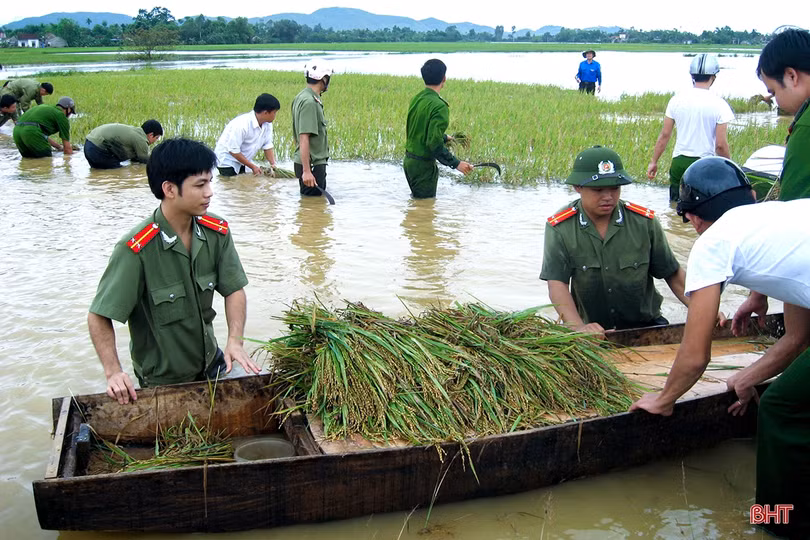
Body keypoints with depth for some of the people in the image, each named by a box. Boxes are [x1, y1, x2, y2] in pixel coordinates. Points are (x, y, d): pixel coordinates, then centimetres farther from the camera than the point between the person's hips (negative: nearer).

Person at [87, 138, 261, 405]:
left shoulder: (217, 232, -10)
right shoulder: (136, 249, -26)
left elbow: (234, 290, -3)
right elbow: (99, 317, -19)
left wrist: (235, 341, -18)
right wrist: (113, 373, -27)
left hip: (212, 363, 4)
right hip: (161, 378, -4)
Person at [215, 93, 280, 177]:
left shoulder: (268, 124, -8)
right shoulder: (242, 124, -31)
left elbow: (267, 146, 0)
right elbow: (233, 150, -27)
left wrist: (273, 164, -14)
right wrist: (253, 166, -24)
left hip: (243, 160, 7)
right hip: (227, 161, -7)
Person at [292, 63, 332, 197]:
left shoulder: (301, 97, 12)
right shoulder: (310, 102, -19)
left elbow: (296, 135, 20)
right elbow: (304, 138, -25)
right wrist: (306, 171, -27)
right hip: (312, 165, -10)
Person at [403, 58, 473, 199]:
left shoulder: (416, 99, 6)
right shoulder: (439, 106, -22)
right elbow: (435, 144, -26)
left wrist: (446, 138, 28)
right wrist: (456, 163, -19)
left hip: (409, 160, 9)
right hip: (423, 165, -9)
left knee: (416, 199, 24)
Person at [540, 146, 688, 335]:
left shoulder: (644, 221, -3)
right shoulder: (560, 228, -9)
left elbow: (673, 274, 4)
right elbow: (557, 285, -15)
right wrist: (579, 327, -31)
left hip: (644, 325, 1)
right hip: (591, 331, 0)